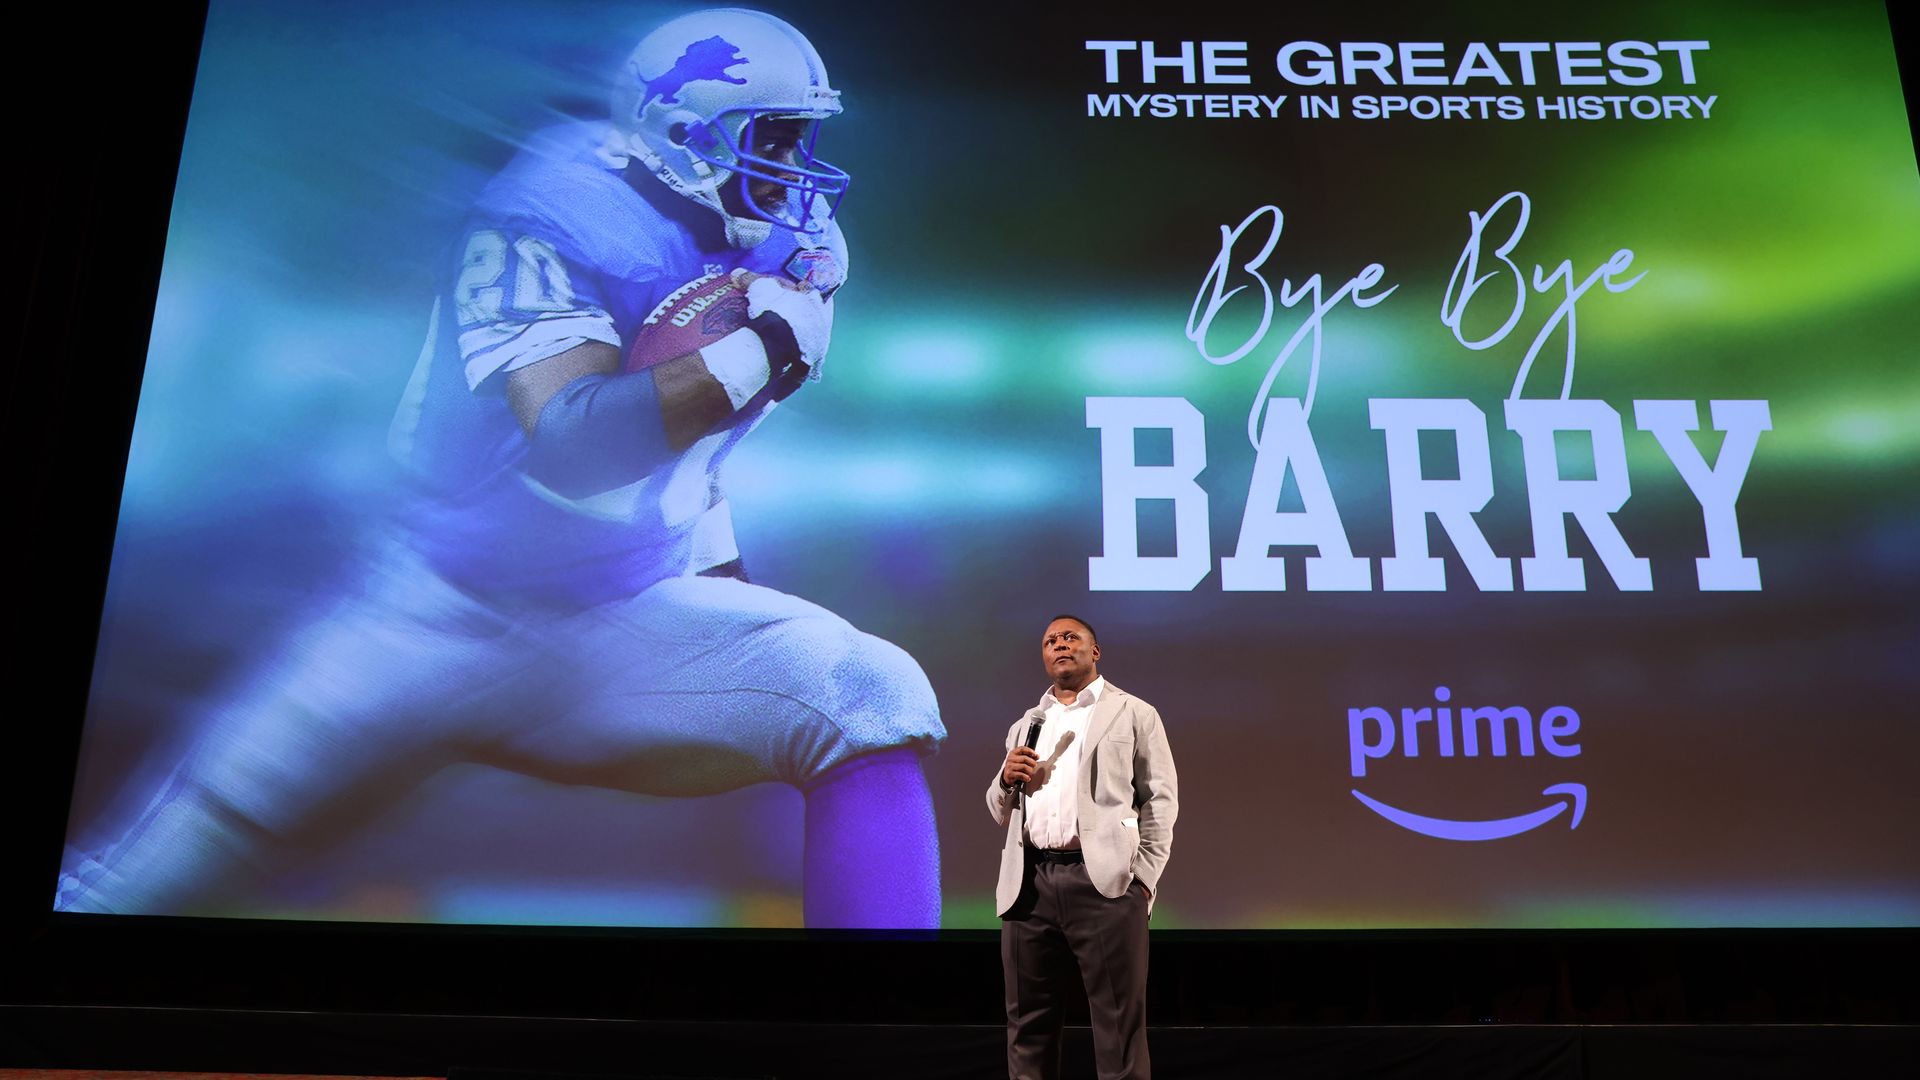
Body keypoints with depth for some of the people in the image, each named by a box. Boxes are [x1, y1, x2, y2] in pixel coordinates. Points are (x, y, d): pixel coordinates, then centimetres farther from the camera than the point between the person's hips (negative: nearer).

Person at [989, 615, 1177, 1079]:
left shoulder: (1134, 714, 9)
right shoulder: (1025, 726, 21)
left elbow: (1160, 800, 2)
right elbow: (1002, 814, 24)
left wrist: (1144, 879, -8)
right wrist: (1006, 780, 2)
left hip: (1103, 881, -4)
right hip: (1029, 883, 4)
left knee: (1118, 1025, -2)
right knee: (1028, 1024, 8)